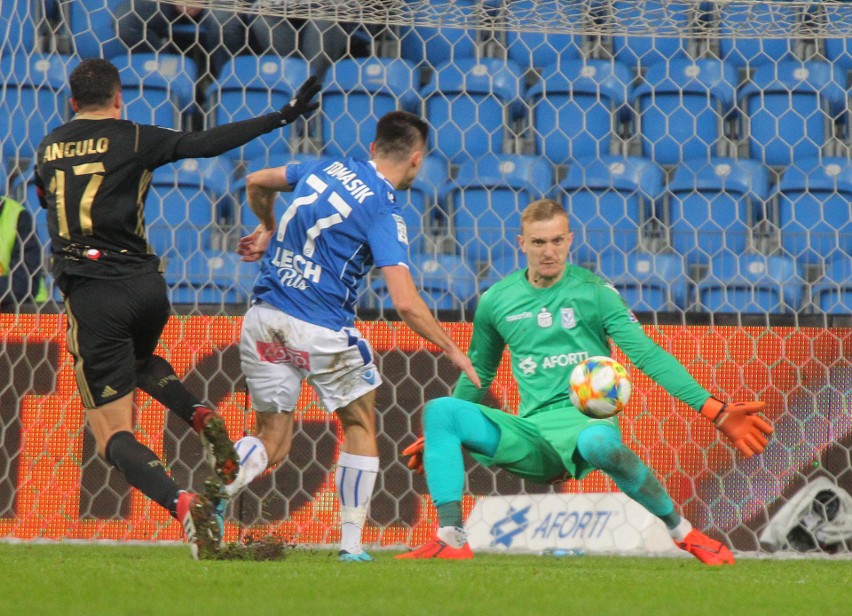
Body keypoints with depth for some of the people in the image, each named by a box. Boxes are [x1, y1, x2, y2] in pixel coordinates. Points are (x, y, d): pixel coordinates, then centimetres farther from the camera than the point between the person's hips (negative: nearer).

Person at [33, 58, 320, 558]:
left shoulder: (49, 148, 11)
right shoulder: (133, 140, 1)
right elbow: (208, 143, -5)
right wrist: (283, 117, -1)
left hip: (90, 297, -1)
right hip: (146, 286, 1)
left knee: (113, 435, 0)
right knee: (138, 360, 37)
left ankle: (181, 503, -25)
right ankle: (202, 417, 9)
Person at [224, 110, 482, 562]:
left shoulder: (329, 167, 10)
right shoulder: (384, 213, -9)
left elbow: (256, 183, 26)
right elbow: (406, 304, -17)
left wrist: (267, 229, 43)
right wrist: (452, 350, -5)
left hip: (264, 318, 5)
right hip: (320, 331, -5)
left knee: (271, 443, 11)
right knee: (360, 425, 17)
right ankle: (351, 544, 13)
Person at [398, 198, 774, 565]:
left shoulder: (594, 291, 2)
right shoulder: (496, 302, 12)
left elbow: (647, 354, -4)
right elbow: (479, 373, 28)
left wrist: (714, 411, -14)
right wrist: (438, 437, 34)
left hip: (586, 420, -4)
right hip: (530, 430, 4)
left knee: (599, 444, -42)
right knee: (439, 411, -17)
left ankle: (684, 534, -21)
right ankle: (451, 540, -22)